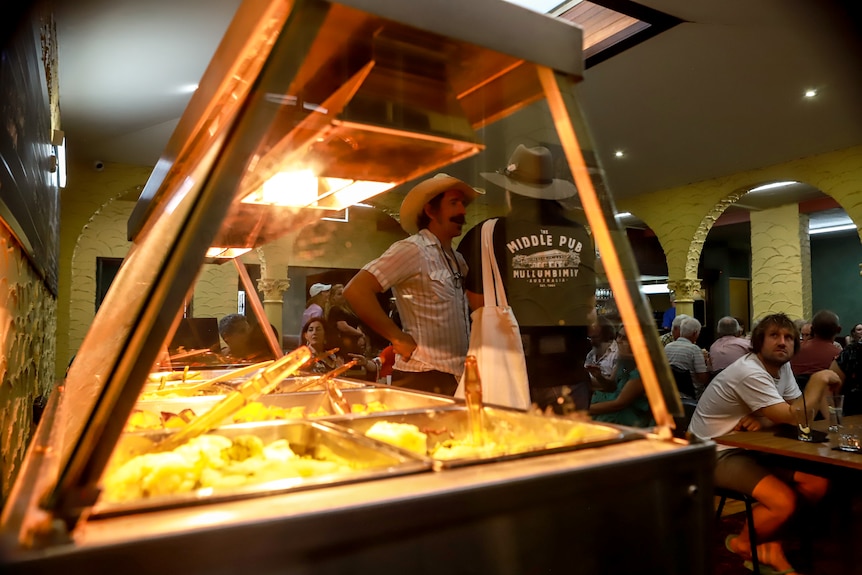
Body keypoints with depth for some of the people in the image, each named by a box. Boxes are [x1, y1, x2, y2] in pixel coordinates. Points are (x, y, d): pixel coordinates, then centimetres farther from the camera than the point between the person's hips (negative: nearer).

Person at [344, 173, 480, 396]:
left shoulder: (458, 260, 14)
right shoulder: (412, 250, -11)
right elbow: (356, 291, -20)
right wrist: (399, 339, -17)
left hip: (458, 378, 8)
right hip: (425, 379, -8)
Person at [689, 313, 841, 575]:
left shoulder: (782, 366, 5)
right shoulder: (750, 373, -24)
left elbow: (798, 411, 4)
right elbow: (794, 418, -27)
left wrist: (761, 419, -17)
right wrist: (819, 379, -17)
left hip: (751, 446, 9)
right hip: (717, 453, -9)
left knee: (817, 484, -8)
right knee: (784, 502, -25)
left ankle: (764, 544, 9)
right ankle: (744, 545, 8)